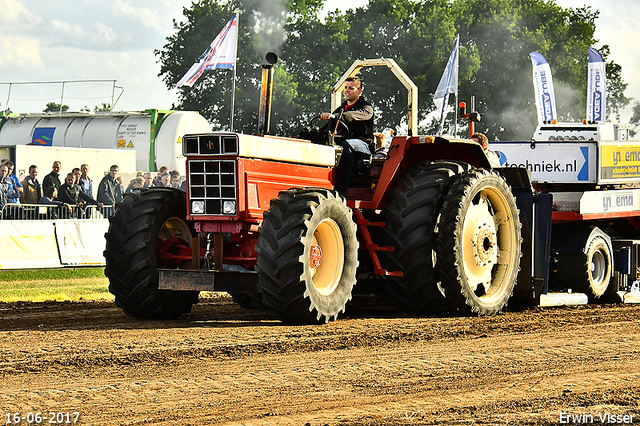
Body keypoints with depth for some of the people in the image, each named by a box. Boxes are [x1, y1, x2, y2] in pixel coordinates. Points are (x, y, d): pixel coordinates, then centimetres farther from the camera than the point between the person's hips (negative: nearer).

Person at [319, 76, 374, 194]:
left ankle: (341, 187, -44)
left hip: (364, 145, -5)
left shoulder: (366, 108, 2)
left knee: (346, 145, -38)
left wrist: (334, 116, -38)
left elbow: (355, 116, -22)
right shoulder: (341, 109, 25)